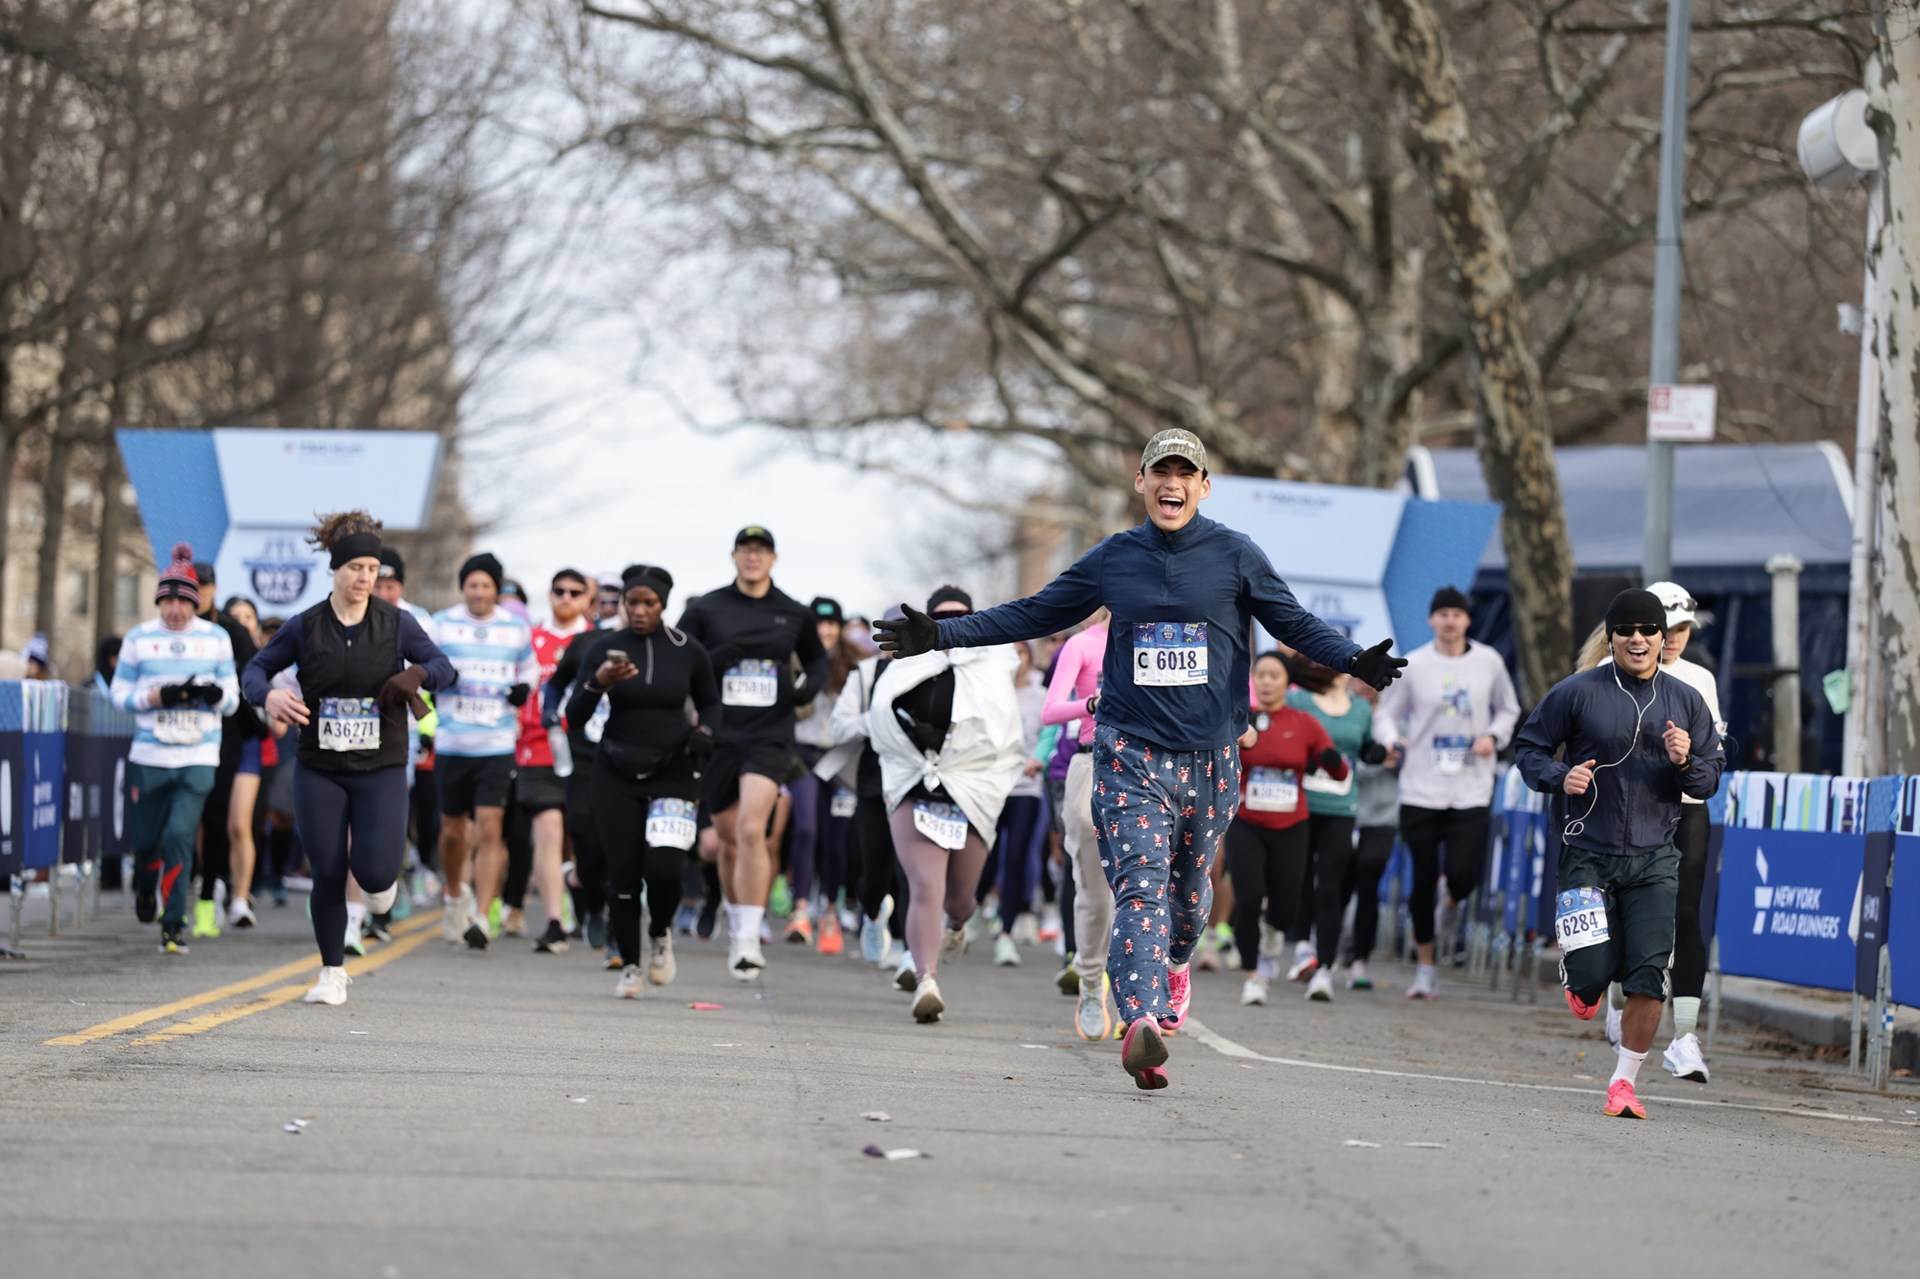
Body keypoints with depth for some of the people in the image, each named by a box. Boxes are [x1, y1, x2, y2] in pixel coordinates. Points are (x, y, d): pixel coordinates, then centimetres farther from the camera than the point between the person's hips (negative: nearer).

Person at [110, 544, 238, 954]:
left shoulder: (216, 639, 5)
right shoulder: (139, 638, 3)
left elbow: (232, 700, 8)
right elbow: (120, 693, 5)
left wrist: (214, 694, -15)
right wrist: (158, 696, -13)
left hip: (199, 758, -1)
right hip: (149, 757, 1)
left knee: (179, 835, -14)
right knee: (147, 838, 8)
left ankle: (174, 924, -6)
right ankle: (145, 890, 42)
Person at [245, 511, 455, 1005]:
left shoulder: (396, 623, -1)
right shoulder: (305, 627, -1)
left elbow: (444, 667, 4)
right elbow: (257, 668, 6)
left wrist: (418, 674, -19)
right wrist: (268, 696, -17)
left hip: (381, 768, 0)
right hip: (319, 770, 1)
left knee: (374, 872, -14)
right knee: (327, 876, 1)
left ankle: (381, 879, 25)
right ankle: (333, 973, 18)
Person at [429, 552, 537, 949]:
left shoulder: (515, 628, 8)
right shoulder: (442, 624, 4)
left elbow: (529, 666, 22)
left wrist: (525, 687, 1)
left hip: (497, 746, -1)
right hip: (452, 744, 1)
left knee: (489, 829, -12)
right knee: (454, 830, 11)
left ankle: (481, 917, -13)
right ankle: (455, 895, 39)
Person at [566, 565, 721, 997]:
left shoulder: (687, 651, -1)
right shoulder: (603, 648, -3)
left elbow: (711, 704, 14)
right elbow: (574, 716, -5)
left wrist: (705, 731, -7)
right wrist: (597, 683, -23)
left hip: (673, 770, -1)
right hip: (617, 772, 1)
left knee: (664, 868, -16)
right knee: (622, 871, -3)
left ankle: (660, 934, 16)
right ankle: (629, 965, 13)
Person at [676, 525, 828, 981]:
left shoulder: (794, 614, 7)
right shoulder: (705, 609, 3)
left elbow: (816, 657, 23)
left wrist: (812, 684, 2)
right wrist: (711, 660, -14)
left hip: (769, 738, -1)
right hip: (718, 736, 1)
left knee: (752, 829, -19)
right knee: (729, 840, 10)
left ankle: (749, 939, -21)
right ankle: (736, 929, 30)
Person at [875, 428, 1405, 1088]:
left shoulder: (1235, 556, 3)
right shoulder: (1113, 560, 6)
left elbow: (1296, 624, 6)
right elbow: (1032, 615, 15)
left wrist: (1354, 661, -13)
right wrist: (940, 635, 10)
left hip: (1211, 754, 1)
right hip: (1130, 749, -1)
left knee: (1189, 887, 14)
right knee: (1141, 885, -17)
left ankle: (1171, 964, 47)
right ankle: (1143, 1020, -31)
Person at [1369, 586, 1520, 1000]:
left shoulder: (1488, 662, 4)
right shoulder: (1413, 665, -1)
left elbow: (1508, 709, 17)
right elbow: (1387, 713, 6)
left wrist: (1494, 736, -3)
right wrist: (1392, 740, -16)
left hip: (1472, 791, 0)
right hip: (1421, 790, 0)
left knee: (1463, 875, -13)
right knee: (1424, 880, 2)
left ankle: (1453, 904, 26)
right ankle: (1425, 966, 17)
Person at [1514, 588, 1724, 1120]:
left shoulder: (1686, 701, 8)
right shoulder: (1577, 693, 0)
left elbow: (1710, 781, 12)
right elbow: (1528, 747, 8)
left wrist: (1685, 763, -10)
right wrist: (1559, 777, -11)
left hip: (1654, 860, 2)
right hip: (1588, 856, -2)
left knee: (1650, 975, -10)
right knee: (1593, 972, -9)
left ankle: (1624, 1081, 6)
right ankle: (1583, 985, 31)